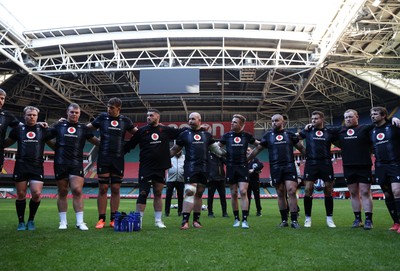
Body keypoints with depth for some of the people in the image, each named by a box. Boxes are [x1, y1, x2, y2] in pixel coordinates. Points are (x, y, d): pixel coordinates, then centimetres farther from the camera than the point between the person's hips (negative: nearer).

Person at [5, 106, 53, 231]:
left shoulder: (43, 129, 8)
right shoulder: (18, 128, 8)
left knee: (37, 194, -9)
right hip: (21, 165, 1)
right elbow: (7, 143, 19)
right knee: (21, 195, 4)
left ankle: (31, 220, 12)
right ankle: (21, 222, 18)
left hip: (37, 166, 0)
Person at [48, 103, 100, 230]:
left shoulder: (83, 128, 9)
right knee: (62, 192, 6)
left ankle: (80, 222, -4)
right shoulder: (59, 126, 9)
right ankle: (63, 221, 16)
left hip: (77, 164, -1)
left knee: (77, 191, -10)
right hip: (60, 163, 1)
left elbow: (96, 141, 14)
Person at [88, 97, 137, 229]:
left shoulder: (125, 120, 6)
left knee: (116, 189, 5)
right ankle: (101, 219, 9)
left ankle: (113, 219, 14)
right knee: (103, 188, 1)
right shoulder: (102, 117, 3)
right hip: (103, 158, -1)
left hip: (118, 159, 1)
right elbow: (87, 128, 11)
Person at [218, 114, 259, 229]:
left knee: (243, 192, -10)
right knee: (234, 194, 7)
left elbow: (258, 144, 16)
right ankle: (236, 219, 19)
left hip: (243, 167, -1)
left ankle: (244, 220, -5)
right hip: (231, 168, 1)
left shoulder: (246, 136, 3)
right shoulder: (227, 135, 3)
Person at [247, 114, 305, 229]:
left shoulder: (290, 134, 9)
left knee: (291, 191, -11)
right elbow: (257, 149, 13)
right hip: (275, 168, 1)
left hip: (289, 166, -1)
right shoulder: (268, 135, 10)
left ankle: (294, 220, -4)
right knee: (281, 194, 5)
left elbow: (301, 148, 12)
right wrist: (245, 160, 11)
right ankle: (284, 220, 15)